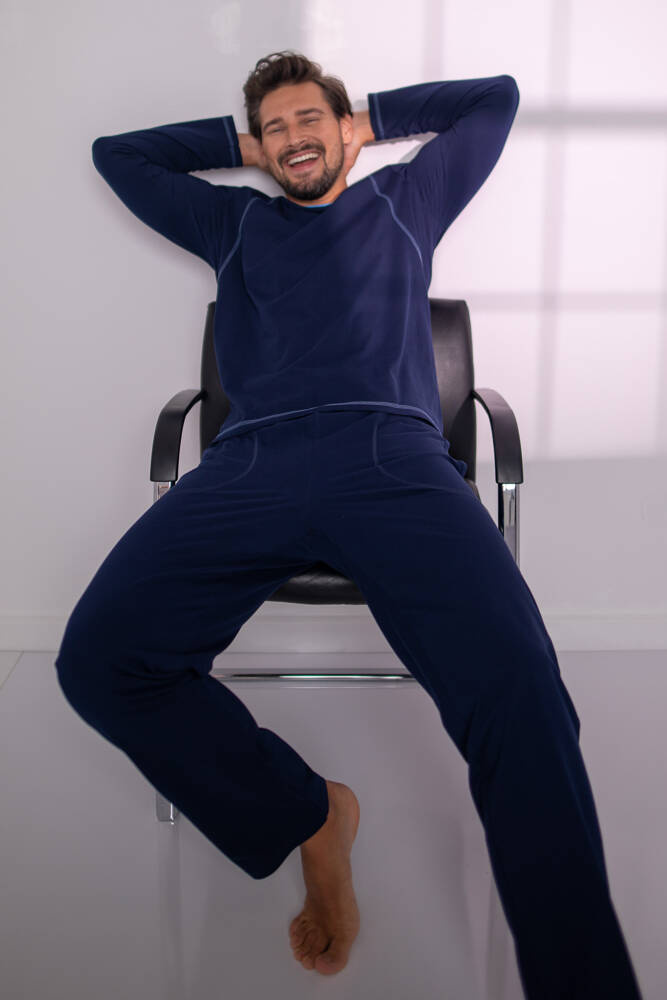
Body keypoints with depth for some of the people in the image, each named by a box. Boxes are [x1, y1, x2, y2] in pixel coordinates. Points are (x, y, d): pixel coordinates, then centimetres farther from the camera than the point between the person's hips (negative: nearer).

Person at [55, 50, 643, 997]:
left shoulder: (403, 202, 33)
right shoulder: (234, 222, 36)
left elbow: (496, 95, 43)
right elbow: (119, 153, 46)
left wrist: (374, 119, 43)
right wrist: (236, 143, 43)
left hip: (393, 456, -2)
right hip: (250, 463, 3)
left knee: (518, 690, -30)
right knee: (97, 657, -23)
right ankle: (308, 816, -5)